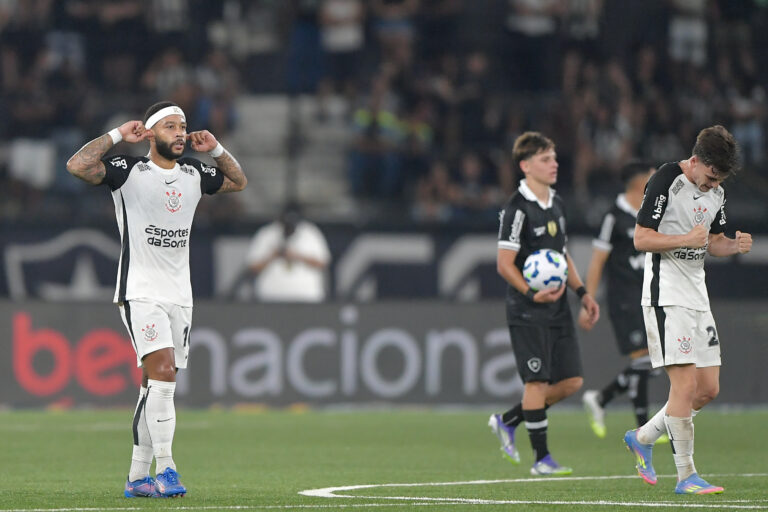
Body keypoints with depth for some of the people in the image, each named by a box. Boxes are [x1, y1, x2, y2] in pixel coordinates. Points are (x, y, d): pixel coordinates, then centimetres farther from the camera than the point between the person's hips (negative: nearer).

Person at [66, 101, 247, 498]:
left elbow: (239, 181, 28)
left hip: (180, 296, 6)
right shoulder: (129, 172, -7)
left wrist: (216, 149, 12)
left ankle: (137, 477, 12)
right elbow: (77, 166, -21)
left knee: (156, 386, 7)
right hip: (140, 292, -6)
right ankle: (164, 469, -19)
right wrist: (118, 135, -14)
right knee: (162, 371, -21)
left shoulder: (194, 174, 11)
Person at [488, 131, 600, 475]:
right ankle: (541, 458, 1)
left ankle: (507, 422, 21)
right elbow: (504, 264, -15)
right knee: (538, 381, -7)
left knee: (571, 382, 5)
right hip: (527, 314, -8)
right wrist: (532, 294, -26)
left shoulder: (556, 204, 14)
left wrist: (582, 292, 16)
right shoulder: (517, 209, -12)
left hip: (558, 309, 8)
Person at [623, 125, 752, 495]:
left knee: (709, 388, 7)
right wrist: (687, 239, -25)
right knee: (685, 383, -12)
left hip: (698, 295, 8)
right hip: (666, 294, -8)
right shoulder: (665, 182, -12)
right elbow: (641, 238, -13)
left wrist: (734, 245, 0)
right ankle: (685, 475, -7)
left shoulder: (716, 192, 11)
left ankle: (642, 438, 24)